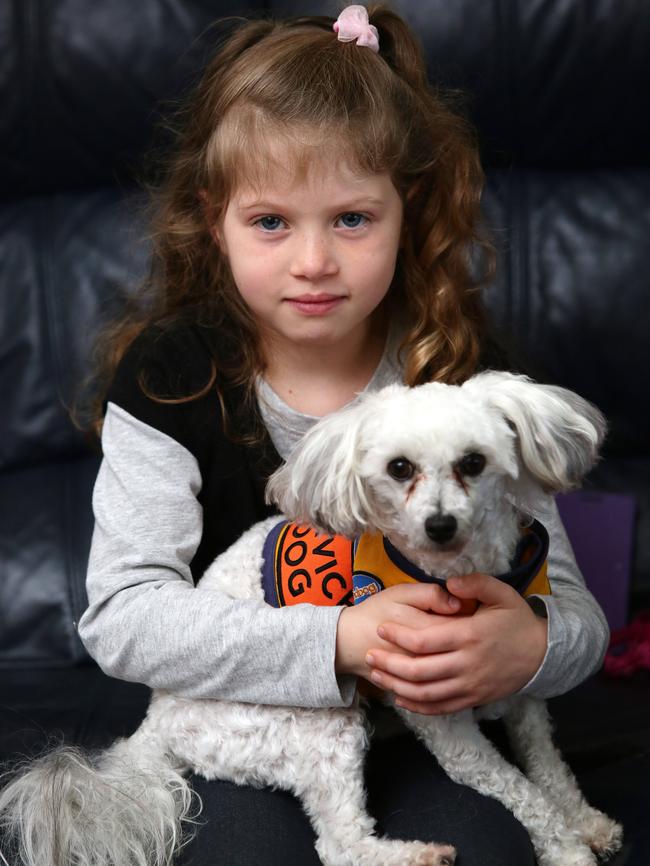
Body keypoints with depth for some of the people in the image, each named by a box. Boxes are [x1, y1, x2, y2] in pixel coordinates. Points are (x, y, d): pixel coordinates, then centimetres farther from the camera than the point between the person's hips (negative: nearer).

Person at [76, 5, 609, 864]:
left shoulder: (461, 374, -7)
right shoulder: (168, 380, -10)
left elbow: (577, 612, -4)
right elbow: (121, 614, -17)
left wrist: (533, 645, -29)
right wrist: (335, 640, -29)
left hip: (426, 728, 2)